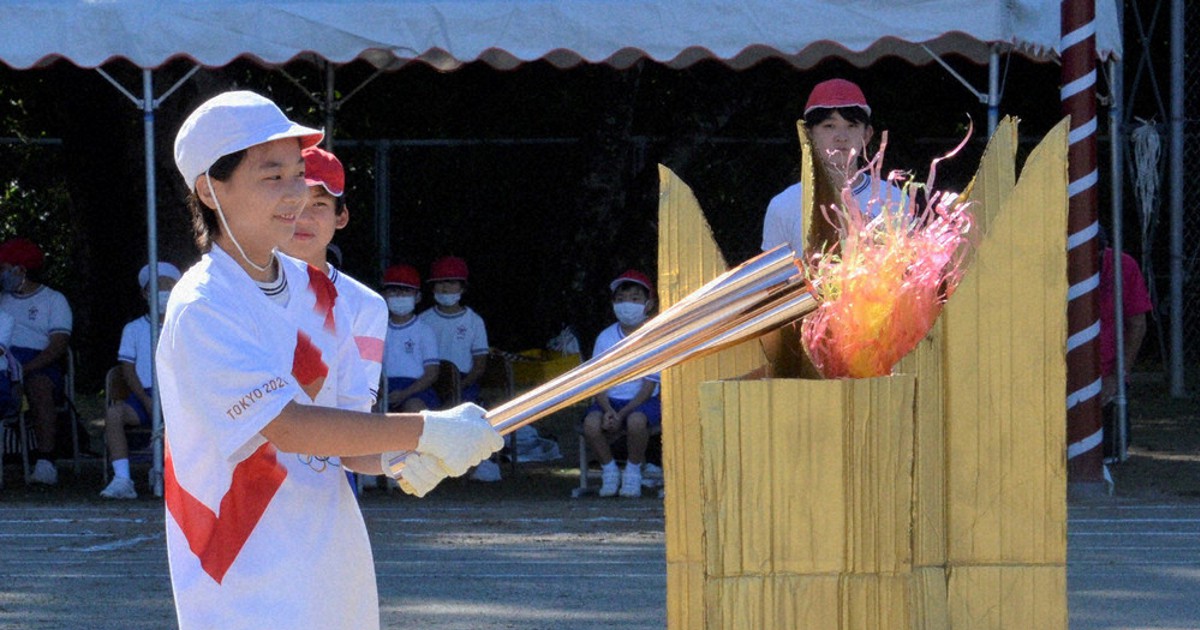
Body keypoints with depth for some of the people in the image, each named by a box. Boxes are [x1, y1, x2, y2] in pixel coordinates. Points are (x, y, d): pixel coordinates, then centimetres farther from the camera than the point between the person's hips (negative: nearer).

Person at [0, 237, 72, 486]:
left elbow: (58, 346, -2)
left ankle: (45, 462, -43)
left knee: (39, 387, -37)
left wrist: (26, 369, -18)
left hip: (38, 364, -3)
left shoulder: (53, 300, 12)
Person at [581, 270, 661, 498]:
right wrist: (608, 411, -19)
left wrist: (622, 415, -20)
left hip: (642, 401, -2)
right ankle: (609, 470, -4)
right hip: (610, 400, 2)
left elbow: (649, 386, -9)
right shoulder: (605, 338, 4)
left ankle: (633, 471, -11)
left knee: (636, 421, -38)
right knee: (591, 423, -31)